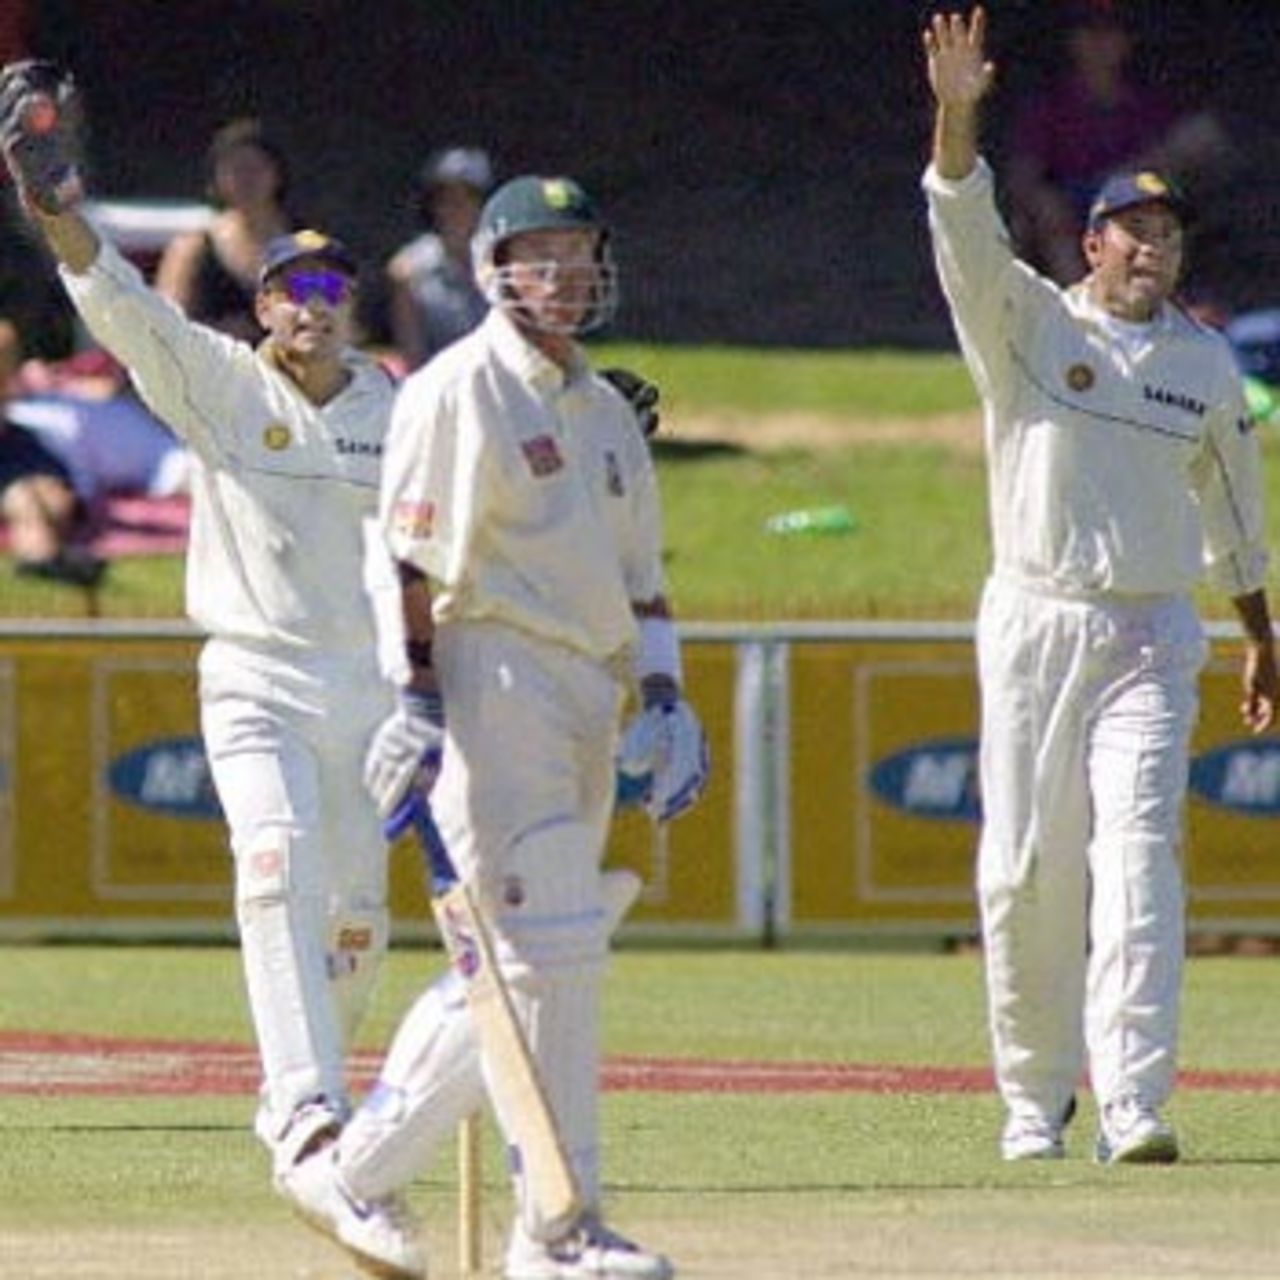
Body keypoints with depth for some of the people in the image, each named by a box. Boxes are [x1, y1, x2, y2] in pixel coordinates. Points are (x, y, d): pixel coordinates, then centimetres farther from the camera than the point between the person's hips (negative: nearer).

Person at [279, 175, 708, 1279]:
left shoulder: (608, 410, 20)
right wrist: (418, 698, -17)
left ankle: (359, 1175, 15)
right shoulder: (459, 391, -5)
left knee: (518, 967, 7)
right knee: (551, 955, -12)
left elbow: (639, 576, 23)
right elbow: (408, 555, -10)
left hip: (589, 699, 8)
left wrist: (665, 702, 12)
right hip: (495, 682, -8)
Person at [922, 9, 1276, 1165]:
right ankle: (1036, 1095, 14)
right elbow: (965, 234, -15)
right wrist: (957, 117, -31)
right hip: (1034, 624, -1)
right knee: (1024, 872, 0)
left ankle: (1133, 1102, -20)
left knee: (1137, 854, -13)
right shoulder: (1026, 323, 3)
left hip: (1152, 636, 1)